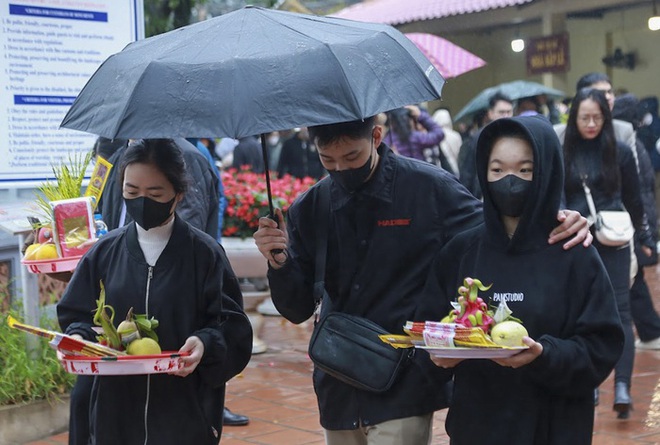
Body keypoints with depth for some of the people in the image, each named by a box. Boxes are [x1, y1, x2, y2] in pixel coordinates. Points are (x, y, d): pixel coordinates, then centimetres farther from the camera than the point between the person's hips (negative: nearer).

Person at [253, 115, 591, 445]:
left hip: (403, 393, -4)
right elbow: (298, 310, 3)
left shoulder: (430, 188, -7)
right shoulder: (308, 209, 3)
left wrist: (557, 223, -19)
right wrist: (279, 262, -17)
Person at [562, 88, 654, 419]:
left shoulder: (620, 152, 0)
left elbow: (633, 199, 8)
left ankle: (622, 387, -15)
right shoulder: (562, 153, 0)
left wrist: (644, 238, 12)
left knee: (618, 310, -8)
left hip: (613, 242, -1)